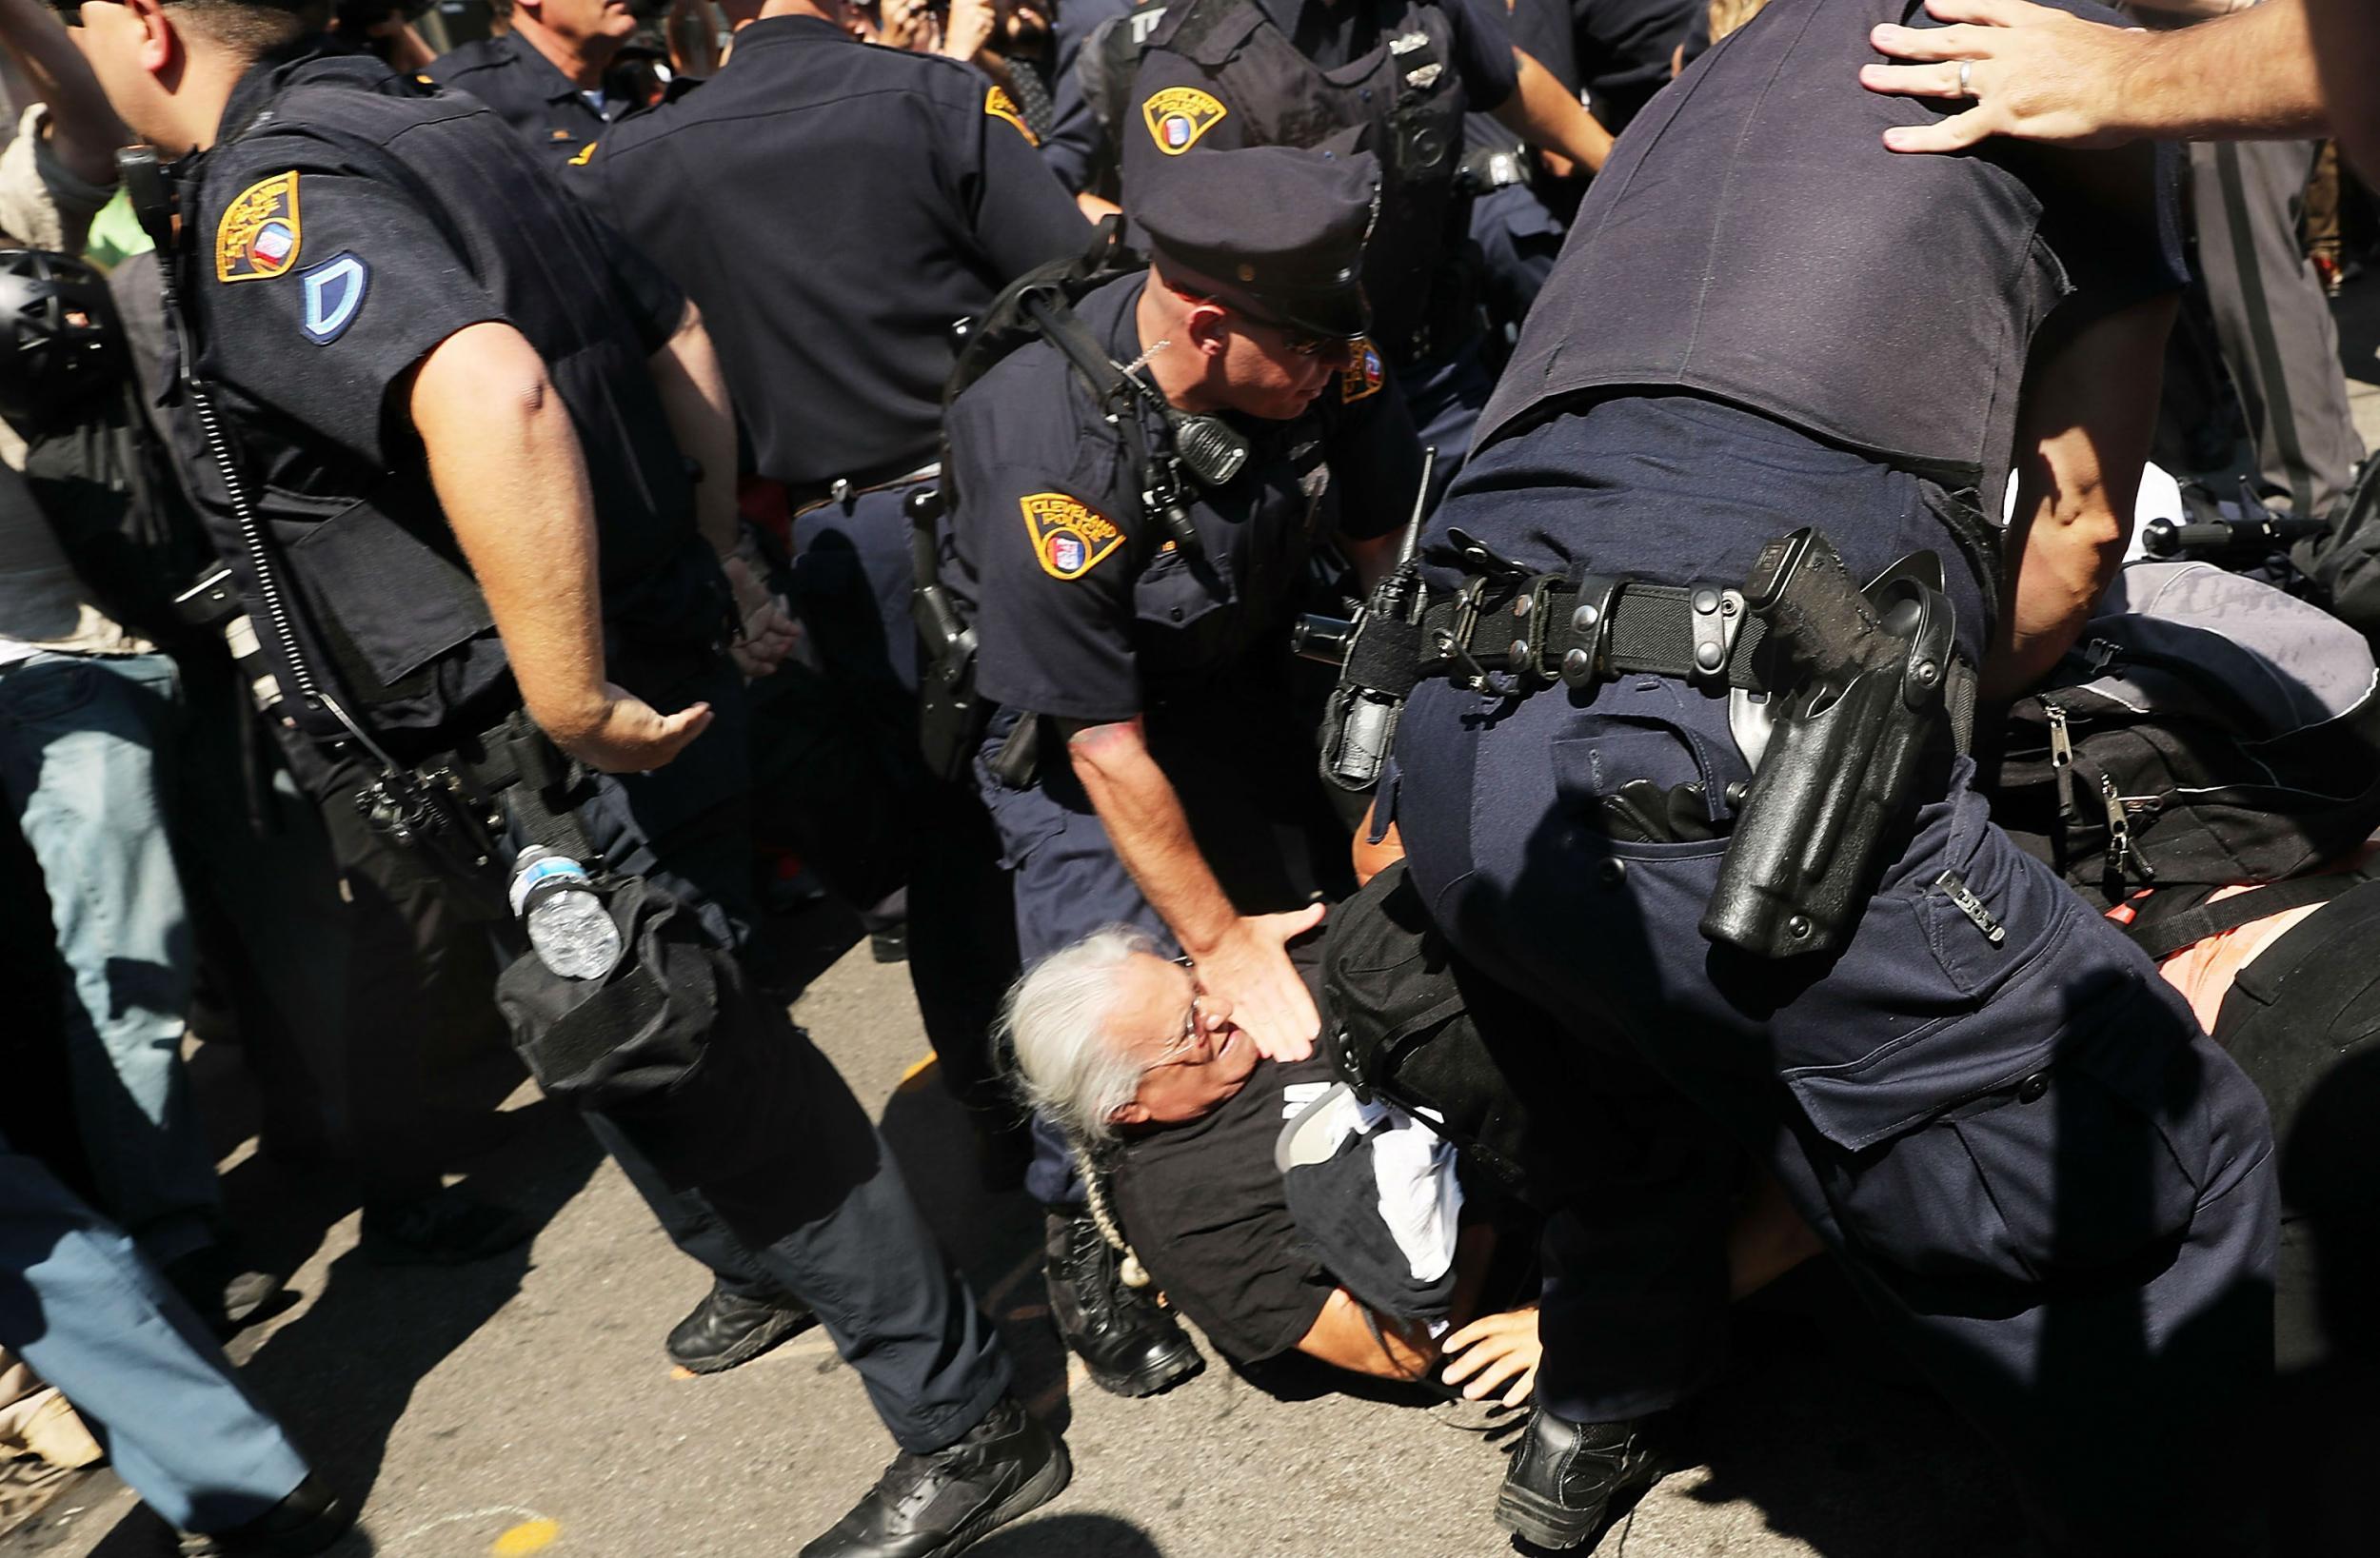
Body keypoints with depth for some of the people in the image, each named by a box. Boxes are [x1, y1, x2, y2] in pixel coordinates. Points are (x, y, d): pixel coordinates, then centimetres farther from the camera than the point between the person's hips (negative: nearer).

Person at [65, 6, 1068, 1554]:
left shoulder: (268, 203, -19)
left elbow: (493, 399, -40)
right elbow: (680, 335, 18)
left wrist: (577, 710, -32)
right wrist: (716, 558, 22)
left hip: (585, 765, -10)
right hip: (668, 667, 10)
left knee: (708, 1076, 4)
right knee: (620, 1040, 29)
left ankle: (967, 1426, 21)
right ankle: (764, 1270, 54)